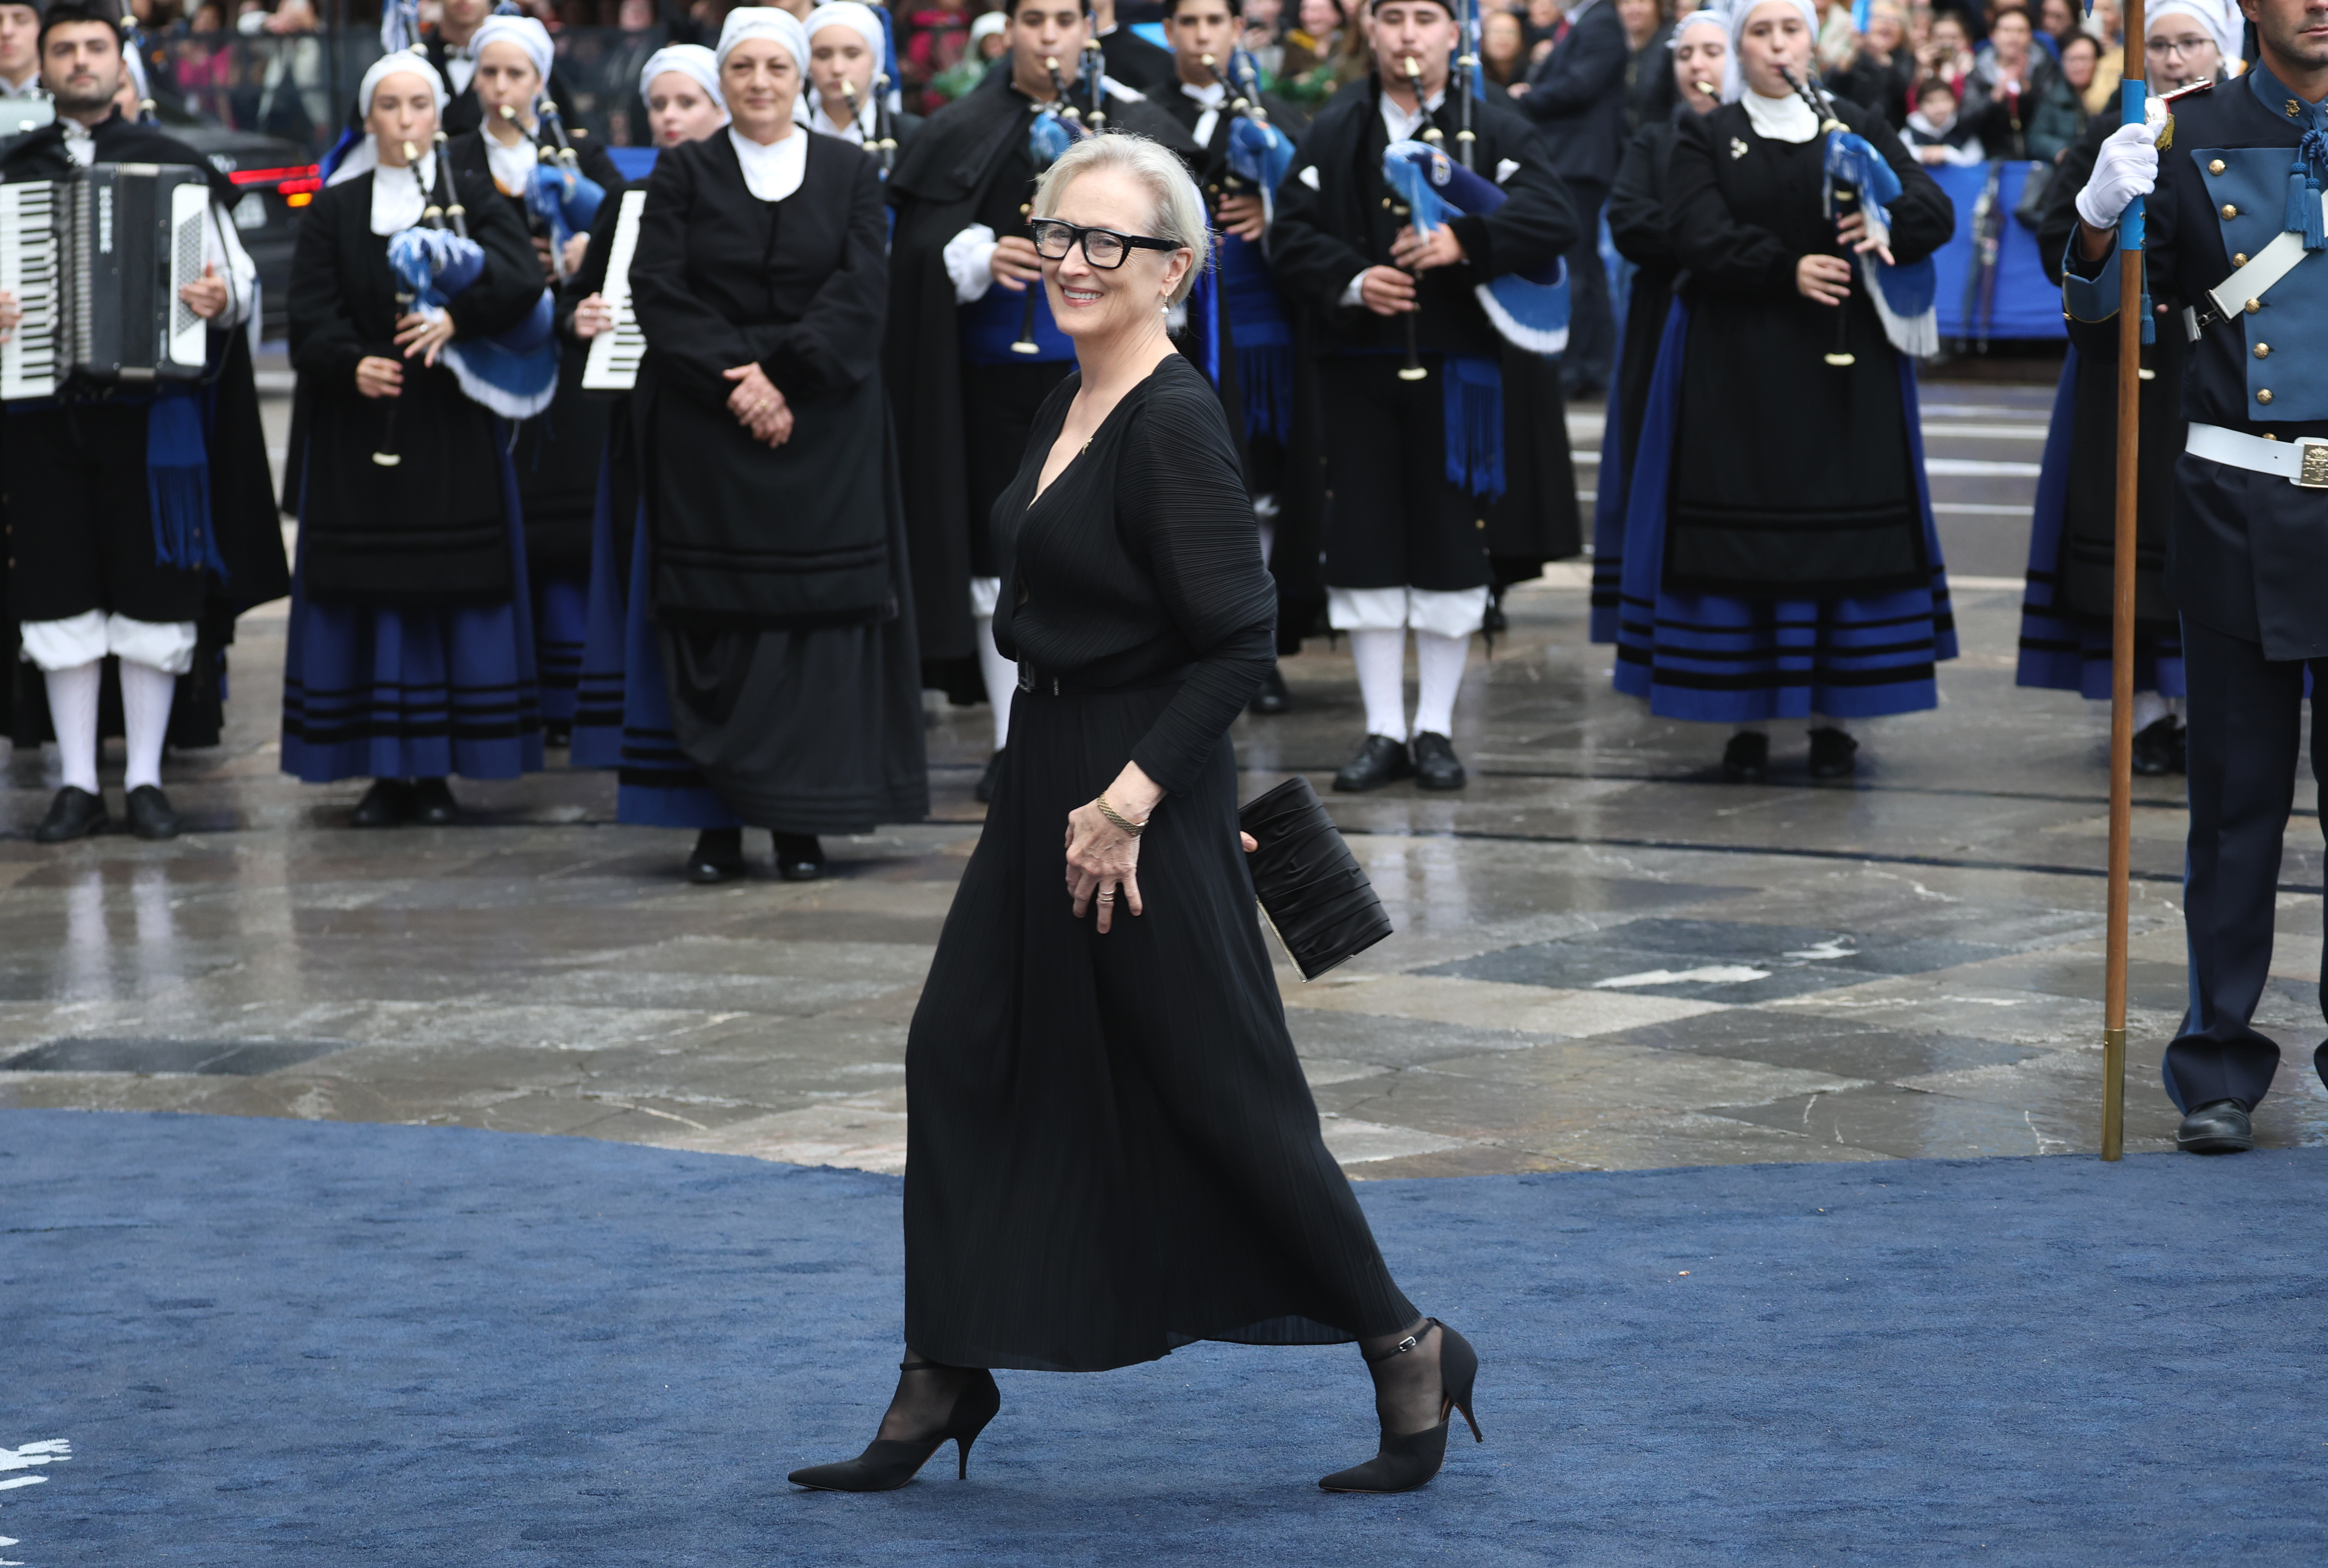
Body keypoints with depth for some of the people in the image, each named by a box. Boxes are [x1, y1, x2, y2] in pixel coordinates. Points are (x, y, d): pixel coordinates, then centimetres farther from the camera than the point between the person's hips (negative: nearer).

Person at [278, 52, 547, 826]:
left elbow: (520, 279, -12)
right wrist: (352, 365, -22)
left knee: (451, 592, -4)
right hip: (357, 439, 1)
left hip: (452, 434, -1)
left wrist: (456, 316, -30)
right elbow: (309, 318, -2)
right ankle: (386, 769, 3)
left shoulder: (475, 198, 7)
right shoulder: (333, 212, 9)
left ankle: (438, 769, 2)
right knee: (369, 596, -2)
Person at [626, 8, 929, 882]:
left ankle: (800, 822, 1)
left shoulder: (850, 175, 6)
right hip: (705, 428, 0)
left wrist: (781, 372, -16)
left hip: (822, 425, 0)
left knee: (815, 612, -3)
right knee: (712, 616, -2)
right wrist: (731, 380, -15)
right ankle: (720, 817, 2)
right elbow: (659, 290, -3)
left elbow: (860, 292, -4)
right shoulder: (683, 173, 6)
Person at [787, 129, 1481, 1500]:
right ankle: (944, 1383, 17)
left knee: (1219, 1091, -2)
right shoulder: (1074, 402, 9)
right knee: (963, 1054, 9)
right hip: (1051, 771, 9)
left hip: (1151, 790, -9)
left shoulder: (1176, 424, -19)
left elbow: (1240, 642, -22)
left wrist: (1130, 796, -24)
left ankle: (1410, 1352, 11)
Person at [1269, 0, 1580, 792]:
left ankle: (1436, 729, 12)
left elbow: (1556, 216, -12)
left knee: (1452, 555, 1)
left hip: (1461, 375, -1)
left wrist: (1467, 242, -26)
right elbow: (1290, 234, 3)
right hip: (1360, 370, 2)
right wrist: (1349, 281, -15)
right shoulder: (1333, 134, 9)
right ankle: (1384, 732, 11)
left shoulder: (1496, 132, 2)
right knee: (1366, 552, 2)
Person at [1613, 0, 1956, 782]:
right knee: (1742, 537, -4)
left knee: (1846, 534, -2)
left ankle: (1834, 717, 4)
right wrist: (1788, 270, -23)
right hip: (1738, 371, -1)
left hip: (1845, 366, 1)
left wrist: (1886, 223, -25)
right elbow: (1701, 237, -9)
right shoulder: (1706, 139, 7)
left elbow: (1937, 212, -3)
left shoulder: (1861, 130, 10)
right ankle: (1748, 720, 1)